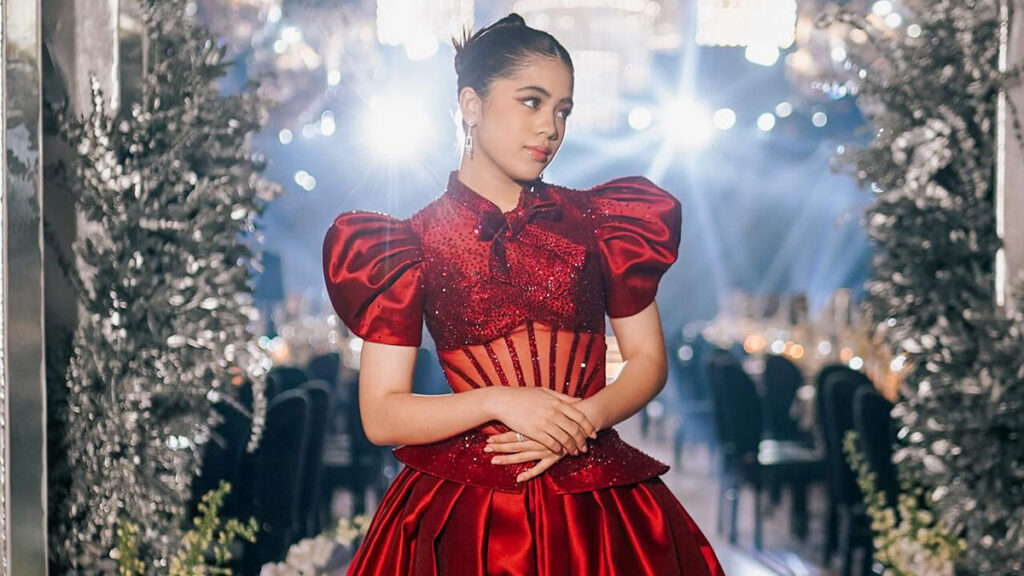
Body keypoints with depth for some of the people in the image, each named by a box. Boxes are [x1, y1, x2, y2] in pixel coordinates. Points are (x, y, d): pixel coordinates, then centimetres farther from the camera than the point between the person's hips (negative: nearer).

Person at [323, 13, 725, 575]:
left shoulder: (594, 220, 6)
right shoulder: (411, 243, 0)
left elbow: (647, 360, 7)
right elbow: (381, 415, -4)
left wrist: (584, 417, -11)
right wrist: (498, 401, -17)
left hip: (597, 505, 2)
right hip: (466, 506, -2)